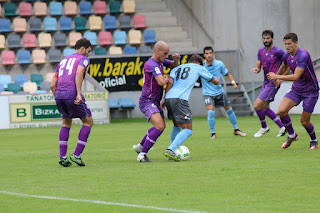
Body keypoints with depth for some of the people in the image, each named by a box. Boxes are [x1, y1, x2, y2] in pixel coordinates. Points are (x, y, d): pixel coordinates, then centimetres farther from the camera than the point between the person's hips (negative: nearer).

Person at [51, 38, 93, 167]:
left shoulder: (63, 61, 27)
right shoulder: (83, 59, 8)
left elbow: (53, 85, 20)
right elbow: (79, 73, -16)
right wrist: (79, 93, -21)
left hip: (59, 94, 6)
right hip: (72, 93, -6)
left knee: (66, 123, 27)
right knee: (88, 122, 12)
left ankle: (62, 157, 15)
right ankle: (76, 155, 4)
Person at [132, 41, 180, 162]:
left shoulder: (160, 61, 7)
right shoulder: (151, 64, -23)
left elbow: (174, 65, 23)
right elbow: (161, 82, -33)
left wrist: (176, 59, -1)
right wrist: (167, 78, -11)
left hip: (155, 102, 10)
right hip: (147, 102, -10)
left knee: (162, 126, 26)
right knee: (159, 126, -25)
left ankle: (140, 146, 39)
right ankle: (142, 154, -19)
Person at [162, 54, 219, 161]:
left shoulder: (177, 69, 28)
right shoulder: (198, 68, 19)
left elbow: (170, 81, 8)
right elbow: (216, 81, 23)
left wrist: (164, 99, 8)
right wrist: (214, 78, 46)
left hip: (169, 98, 6)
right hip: (180, 99, -6)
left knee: (177, 126, 25)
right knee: (188, 130, -6)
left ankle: (172, 151, 20)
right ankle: (170, 150, -24)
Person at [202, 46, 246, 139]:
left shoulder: (219, 64, -7)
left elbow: (227, 74, 5)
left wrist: (233, 82, -11)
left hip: (219, 91, 3)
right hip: (208, 93, -3)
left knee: (229, 110, 7)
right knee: (210, 112, -21)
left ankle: (236, 130, 26)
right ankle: (213, 133, -4)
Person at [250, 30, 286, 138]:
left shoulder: (278, 51, -14)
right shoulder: (261, 51, 9)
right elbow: (259, 66, 13)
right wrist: (256, 69, -12)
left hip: (273, 83, -9)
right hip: (266, 82, 9)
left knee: (257, 106, -11)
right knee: (264, 108, 12)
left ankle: (264, 127, 9)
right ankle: (282, 127, 19)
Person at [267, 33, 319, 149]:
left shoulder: (303, 55, -26)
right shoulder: (286, 56, -2)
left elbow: (296, 77, -32)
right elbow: (284, 66, 24)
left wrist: (277, 77, -27)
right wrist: (276, 77, 40)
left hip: (310, 91, -6)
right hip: (296, 89, 6)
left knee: (304, 121, -3)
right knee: (281, 111, -15)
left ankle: (314, 140, 26)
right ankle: (292, 135, 6)